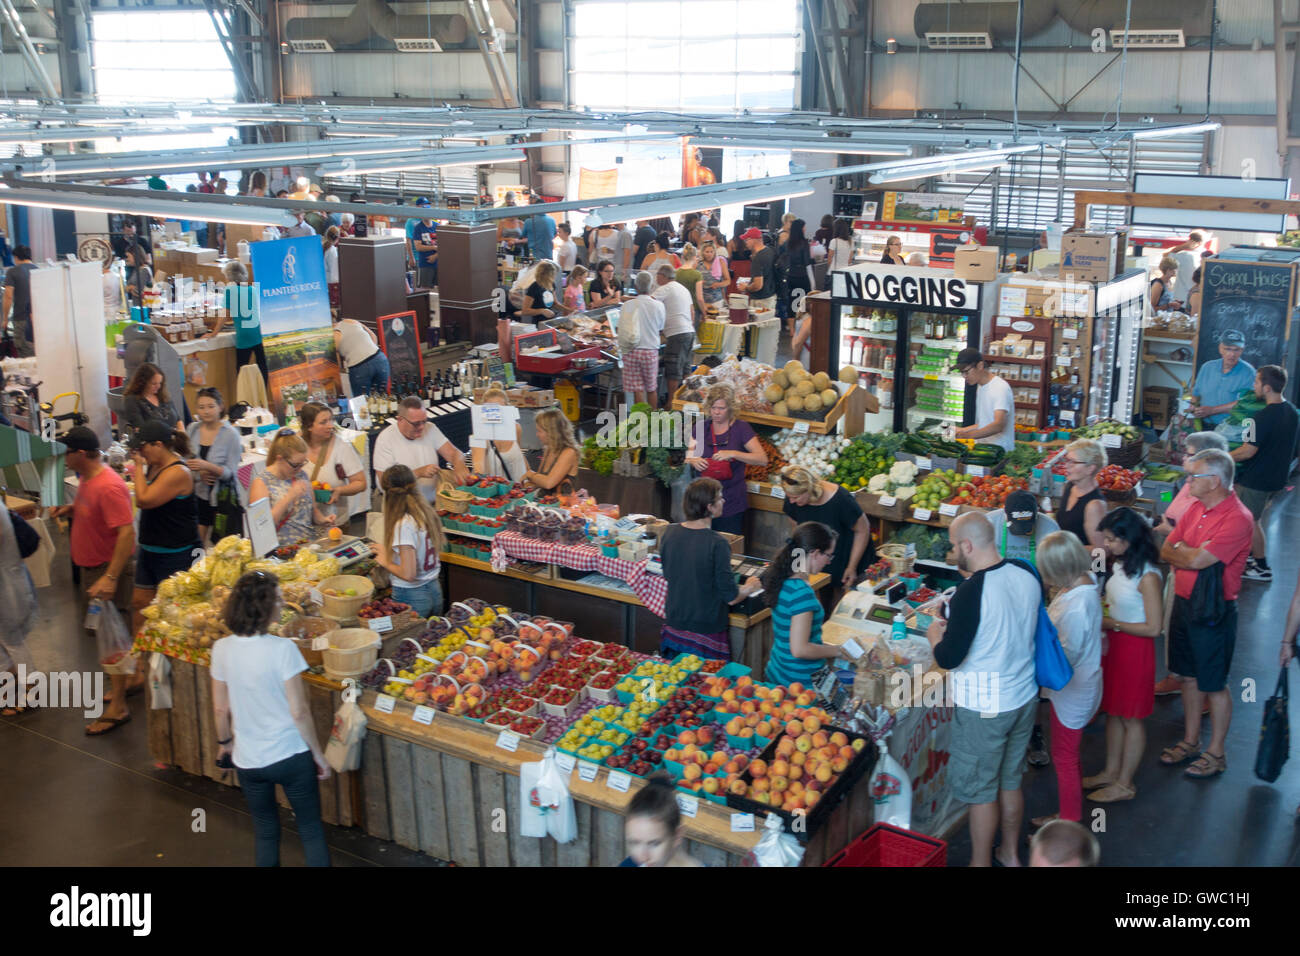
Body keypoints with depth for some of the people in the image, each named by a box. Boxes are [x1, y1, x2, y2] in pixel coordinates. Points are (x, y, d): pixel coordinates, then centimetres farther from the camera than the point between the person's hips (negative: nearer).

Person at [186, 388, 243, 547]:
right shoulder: (192, 429, 3)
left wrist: (208, 467, -30)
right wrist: (199, 473, -9)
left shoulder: (230, 434, -10)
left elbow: (231, 472, -13)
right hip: (198, 494, 4)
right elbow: (185, 460, 11)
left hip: (223, 495, -3)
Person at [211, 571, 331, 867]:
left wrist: (225, 741, 21)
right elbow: (299, 712, -17)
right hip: (292, 756, -4)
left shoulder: (222, 649, -8)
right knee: (311, 831, 12)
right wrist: (318, 754, -5)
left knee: (265, 832, 21)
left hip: (249, 761, 4)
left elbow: (220, 709, 3)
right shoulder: (282, 649, -21)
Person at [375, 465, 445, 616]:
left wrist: (385, 562, -5)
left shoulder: (404, 525, -21)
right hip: (435, 591, 7)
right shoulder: (429, 514, 1)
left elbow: (408, 574, -24)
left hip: (410, 596, -7)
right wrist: (387, 551, 22)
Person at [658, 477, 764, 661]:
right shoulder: (717, 544, -23)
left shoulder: (669, 533, -6)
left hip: (673, 630, 6)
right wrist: (752, 587, 4)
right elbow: (731, 597, -16)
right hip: (707, 636, -6)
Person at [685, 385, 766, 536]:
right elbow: (688, 457, 12)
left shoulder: (741, 428, -4)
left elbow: (762, 458, -13)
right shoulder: (701, 428, 7)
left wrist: (733, 454, -24)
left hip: (731, 505, -3)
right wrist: (693, 461, -11)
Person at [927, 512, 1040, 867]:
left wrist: (935, 634, -1)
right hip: (1024, 697, 7)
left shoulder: (972, 591, -26)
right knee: (1011, 781, 23)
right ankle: (1010, 854, 39)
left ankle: (980, 863, 24)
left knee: (980, 790, 10)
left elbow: (948, 658, -22)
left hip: (984, 707, -7)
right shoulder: (1027, 576, -4)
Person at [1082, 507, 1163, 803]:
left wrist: (1112, 624, -17)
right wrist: (1101, 615, 0)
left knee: (1130, 719, 7)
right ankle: (1111, 771, 33)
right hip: (1113, 645, 8)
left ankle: (1124, 784, 19)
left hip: (1135, 649, -8)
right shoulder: (1120, 564, 2)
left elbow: (1154, 627, -21)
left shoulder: (1147, 576, -23)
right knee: (1113, 712, 19)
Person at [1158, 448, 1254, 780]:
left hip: (1213, 610, -7)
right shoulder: (1196, 508, 5)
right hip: (1183, 601, 7)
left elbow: (1198, 560, -26)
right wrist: (1189, 554, -14)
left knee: (1214, 684, 5)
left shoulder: (1238, 518, -20)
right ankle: (1191, 740, 33)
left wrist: (1180, 551, -7)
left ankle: (1216, 753, 19)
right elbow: (1166, 552, 5)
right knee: (1189, 676, 18)